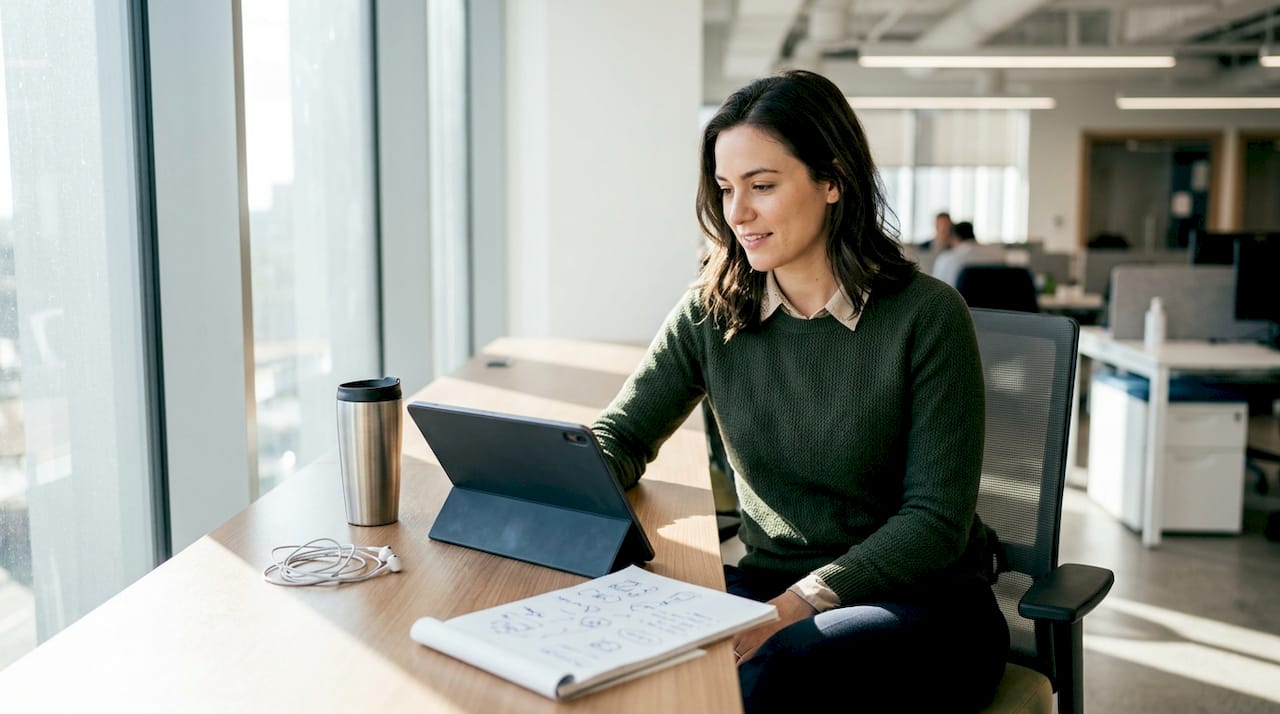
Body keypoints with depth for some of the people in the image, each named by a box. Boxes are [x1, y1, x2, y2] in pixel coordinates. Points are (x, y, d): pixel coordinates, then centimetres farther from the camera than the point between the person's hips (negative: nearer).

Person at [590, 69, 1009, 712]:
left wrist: (801, 602, -24)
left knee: (784, 659, -35)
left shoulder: (926, 316, -11)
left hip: (922, 601, -2)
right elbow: (618, 438, 7)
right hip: (770, 581, 3)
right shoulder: (710, 314, 1)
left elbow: (937, 520, -12)